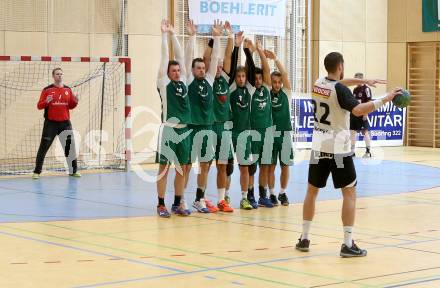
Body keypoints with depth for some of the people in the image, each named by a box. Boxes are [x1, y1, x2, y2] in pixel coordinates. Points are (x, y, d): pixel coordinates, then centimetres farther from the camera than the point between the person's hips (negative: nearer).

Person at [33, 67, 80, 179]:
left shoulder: (68, 89, 8)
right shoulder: (47, 90, -3)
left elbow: (71, 106, 12)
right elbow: (39, 106, -5)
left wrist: (75, 101, -9)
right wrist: (46, 102, -24)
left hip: (65, 123, 3)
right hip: (51, 123, -3)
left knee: (70, 146, 4)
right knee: (44, 147, -3)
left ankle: (73, 171, 14)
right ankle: (37, 172, 3)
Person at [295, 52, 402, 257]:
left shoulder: (318, 84, 6)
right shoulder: (340, 90, -15)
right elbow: (358, 110, -31)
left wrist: (361, 81, 33)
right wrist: (385, 99, -31)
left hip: (318, 147, 6)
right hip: (338, 149, -6)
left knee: (312, 191, 16)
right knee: (349, 193, 0)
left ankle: (304, 238, 19)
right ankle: (348, 244, -6)